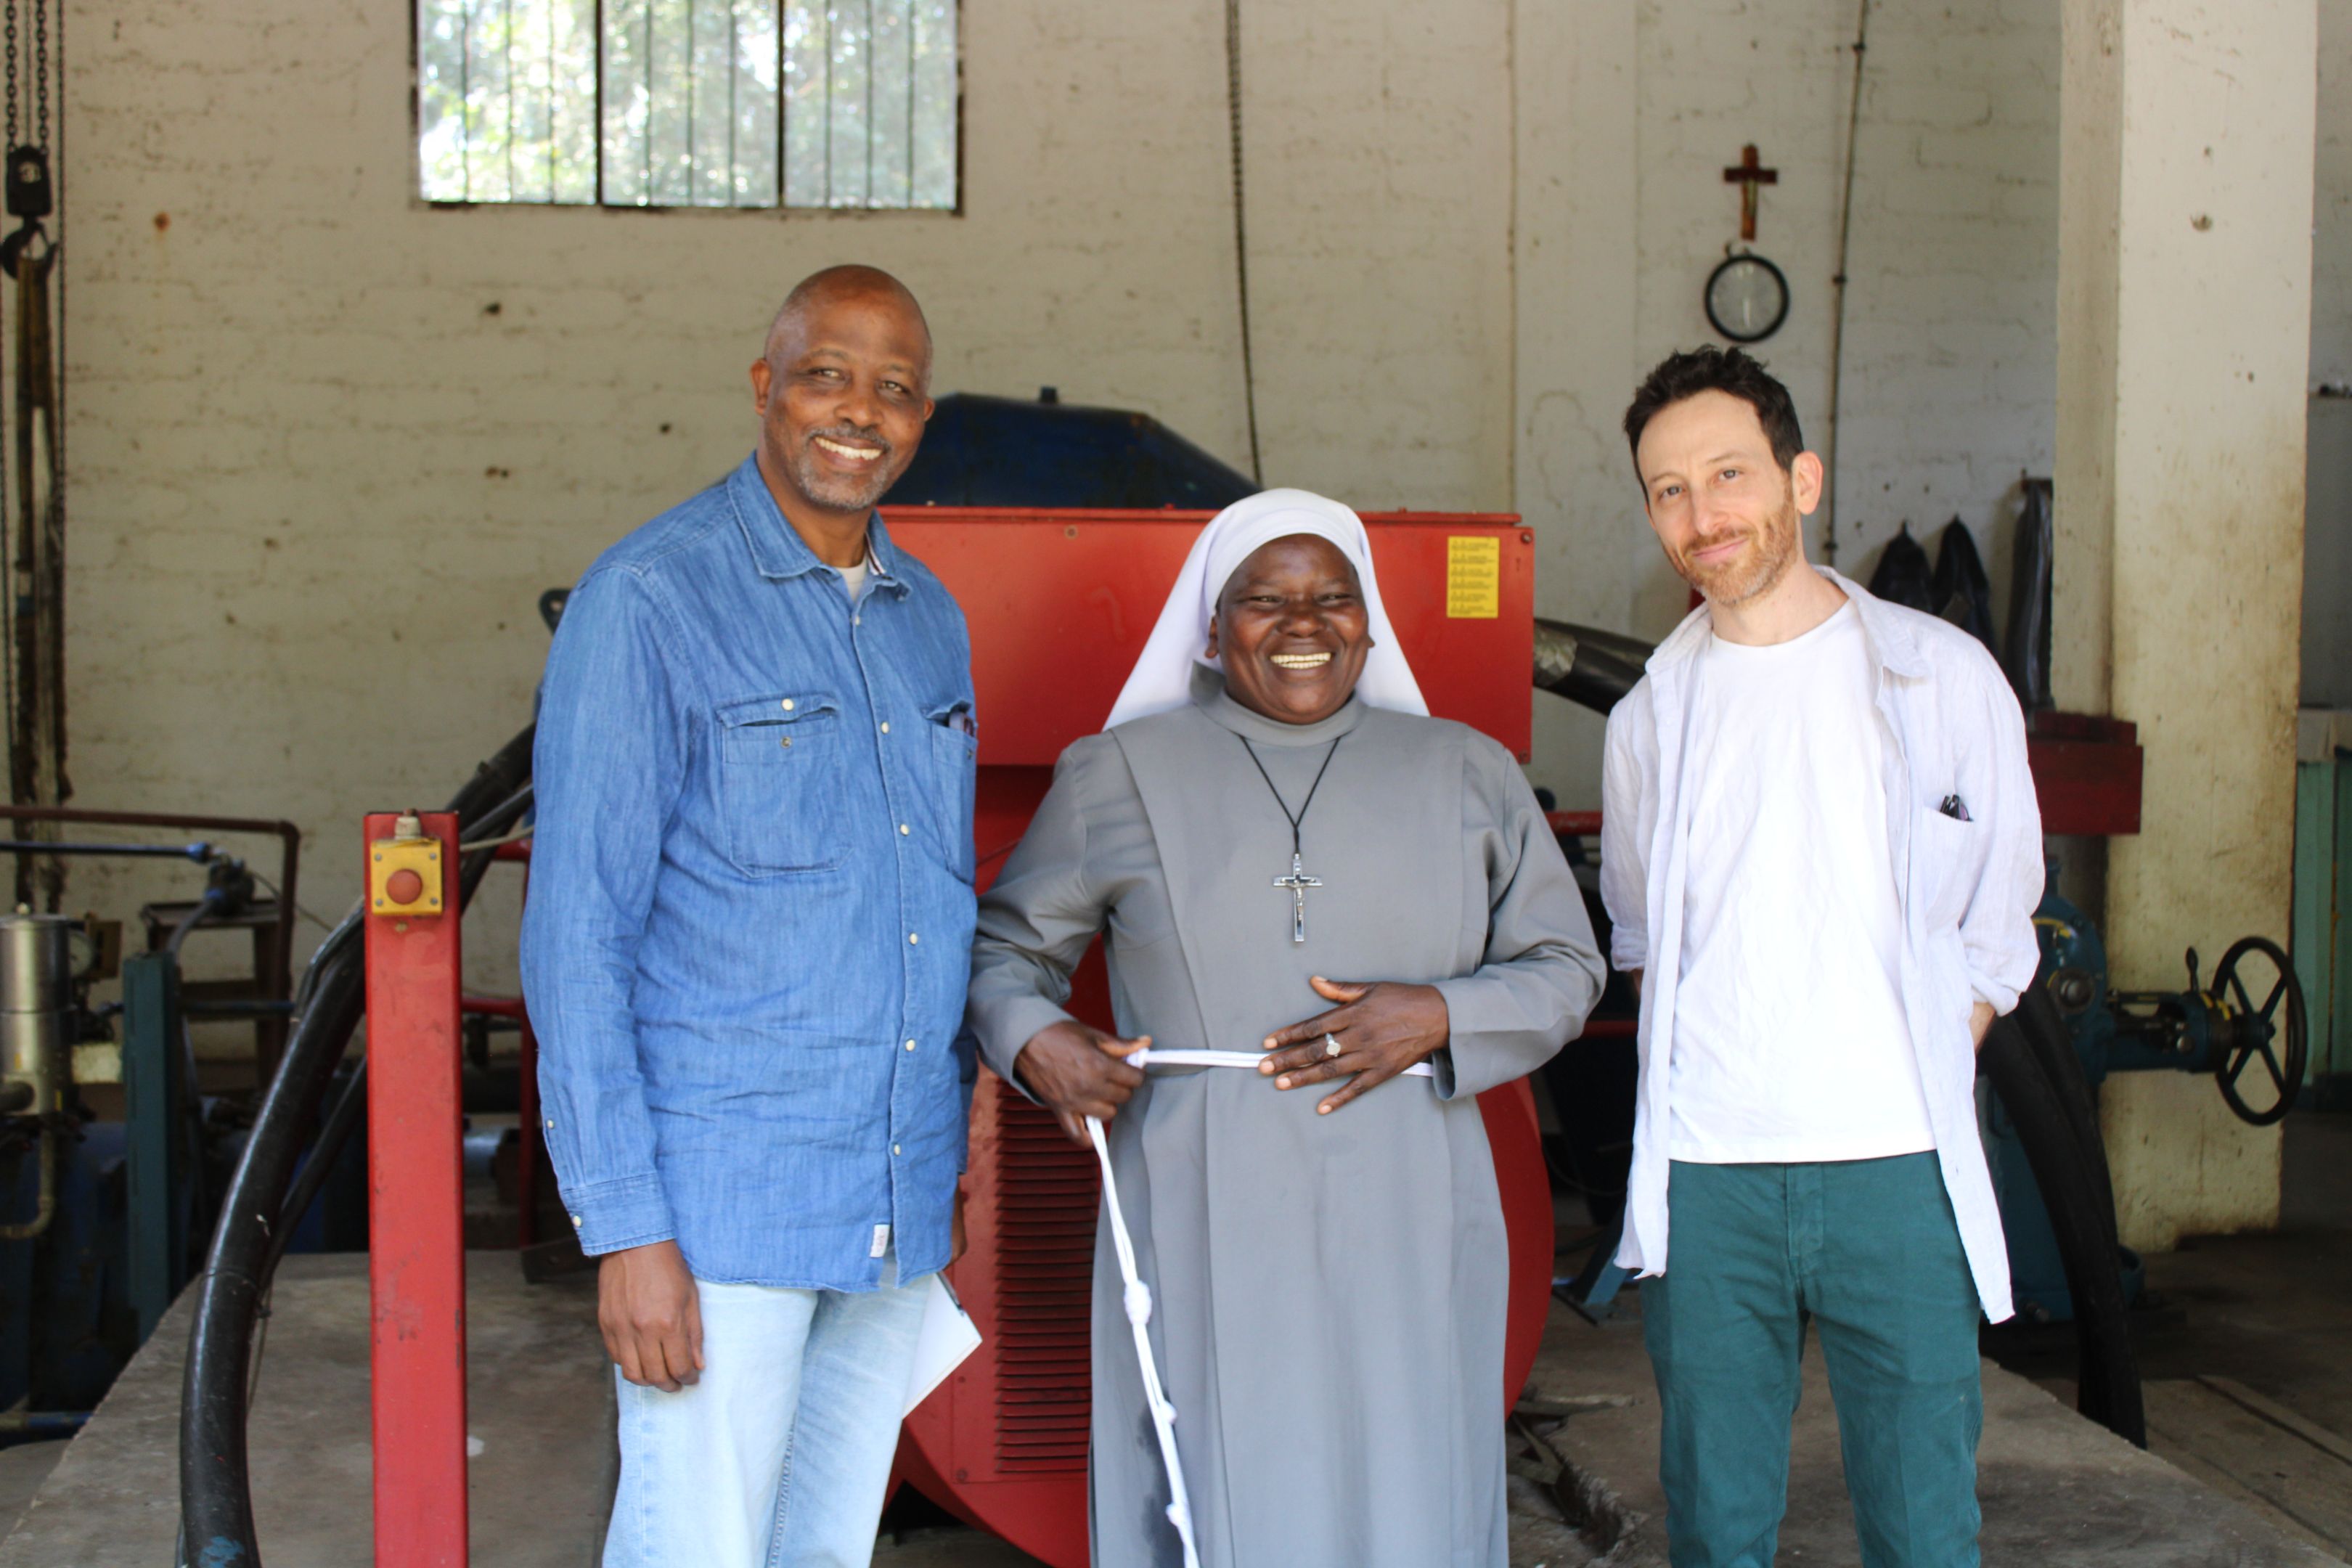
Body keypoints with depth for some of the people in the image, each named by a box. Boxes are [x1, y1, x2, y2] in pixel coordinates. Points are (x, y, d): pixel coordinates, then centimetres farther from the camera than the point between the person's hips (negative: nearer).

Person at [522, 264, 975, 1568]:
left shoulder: (930, 622, 11)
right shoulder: (648, 600, -9)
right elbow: (577, 930, -12)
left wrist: (946, 1156, 15)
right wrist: (624, 1227, -16)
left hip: (896, 1208, 7)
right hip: (726, 1202, -6)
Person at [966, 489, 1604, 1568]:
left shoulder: (1467, 776, 11)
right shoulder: (1118, 776, 8)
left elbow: (1564, 969, 12)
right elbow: (1006, 945, 16)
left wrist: (1440, 1019, -6)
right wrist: (1031, 1040, -5)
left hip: (1404, 1245, 2)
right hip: (1203, 1245, -1)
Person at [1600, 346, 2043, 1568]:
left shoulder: (1942, 675, 3)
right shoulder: (1650, 718, 9)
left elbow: (1995, 925, 11)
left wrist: (1923, 1070, 2)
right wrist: (1697, 1072, 8)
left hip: (1897, 1166, -2)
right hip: (1702, 1177, 2)